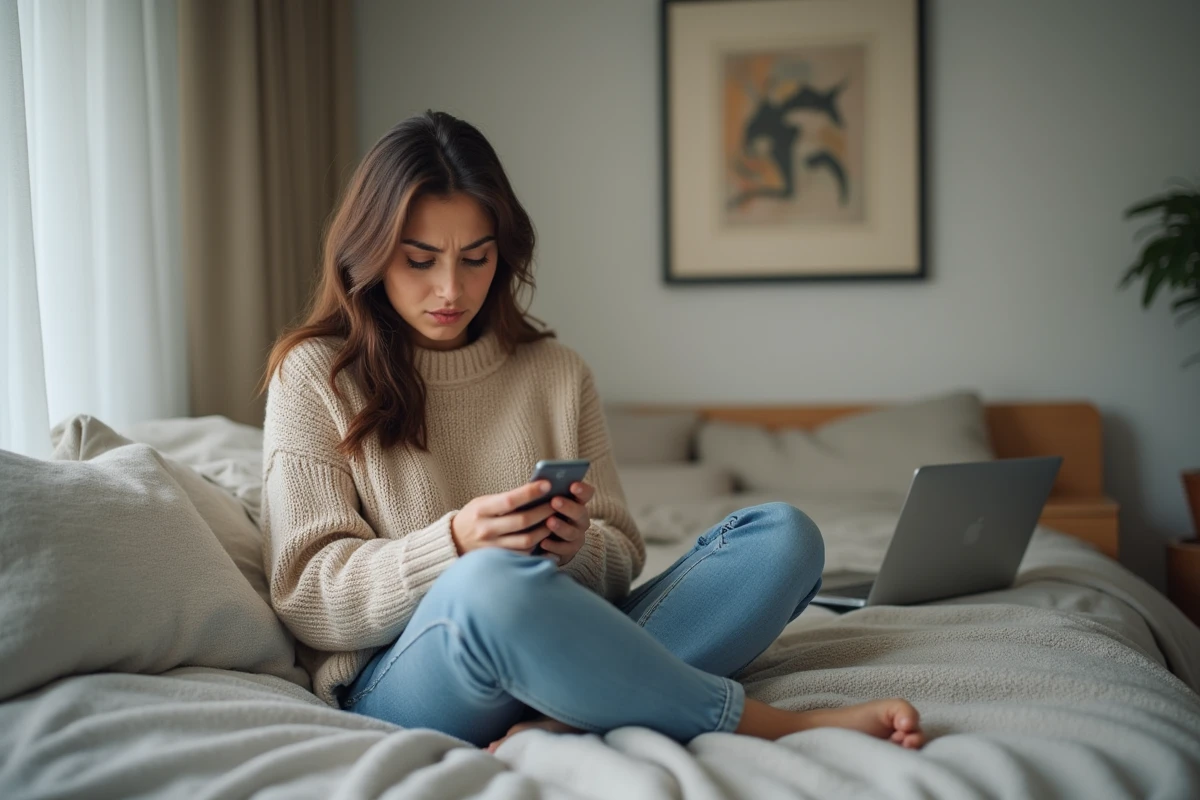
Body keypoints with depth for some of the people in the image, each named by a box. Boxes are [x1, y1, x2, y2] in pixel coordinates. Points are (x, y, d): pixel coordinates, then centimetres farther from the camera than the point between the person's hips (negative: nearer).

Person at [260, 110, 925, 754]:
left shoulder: (557, 373, 14)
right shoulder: (315, 375, 3)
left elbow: (621, 557, 13)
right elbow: (305, 596, -3)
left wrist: (576, 546, -12)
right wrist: (456, 542, -20)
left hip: (557, 651, 5)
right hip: (398, 681, -4)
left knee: (783, 534, -11)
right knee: (493, 582, -39)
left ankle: (564, 723, -33)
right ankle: (776, 726, -24)